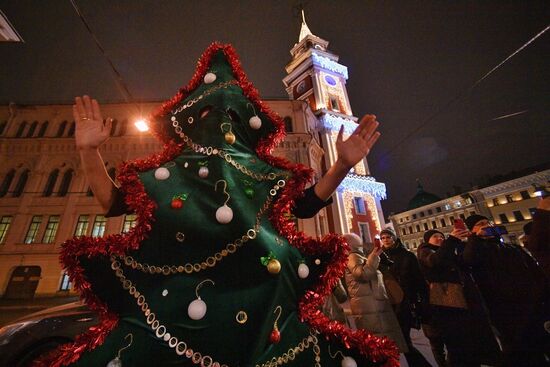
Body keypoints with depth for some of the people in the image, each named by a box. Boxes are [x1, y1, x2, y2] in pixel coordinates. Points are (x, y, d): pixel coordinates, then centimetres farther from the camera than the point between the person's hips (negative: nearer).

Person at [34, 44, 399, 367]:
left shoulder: (263, 170, 15)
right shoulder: (167, 168, 17)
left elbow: (306, 204, 12)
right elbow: (114, 202, 20)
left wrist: (342, 165, 1)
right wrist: (89, 151, 9)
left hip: (253, 297, 0)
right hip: (169, 296, 1)